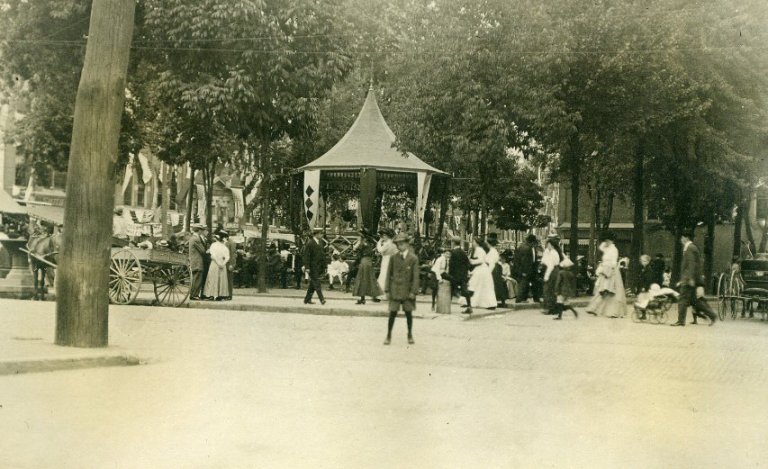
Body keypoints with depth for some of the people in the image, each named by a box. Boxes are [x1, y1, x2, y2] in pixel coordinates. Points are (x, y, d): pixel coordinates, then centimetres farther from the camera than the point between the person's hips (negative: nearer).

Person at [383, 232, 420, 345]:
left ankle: (410, 335, 25)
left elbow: (416, 276, -4)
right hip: (395, 290, 1)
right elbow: (389, 274, 5)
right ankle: (388, 335, 11)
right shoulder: (393, 258, 2)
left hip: (407, 291, -1)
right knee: (392, 313, 0)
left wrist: (413, 291, -8)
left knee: (408, 313, 9)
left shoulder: (413, 258, -3)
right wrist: (387, 289, 0)